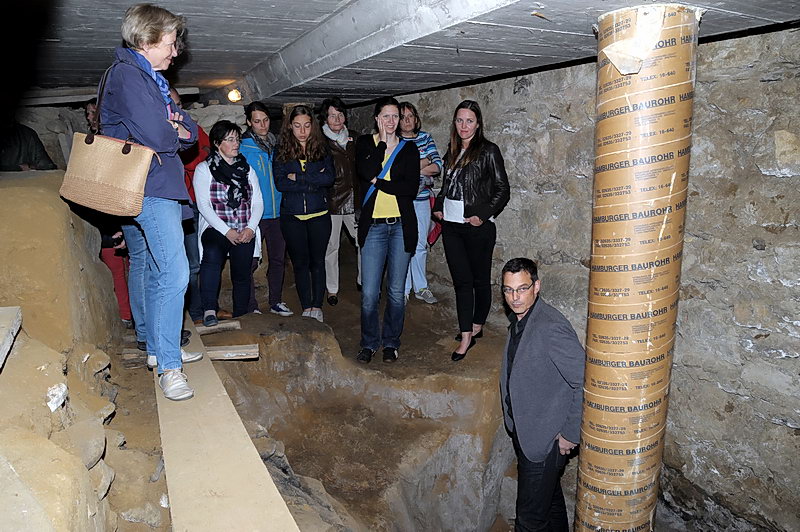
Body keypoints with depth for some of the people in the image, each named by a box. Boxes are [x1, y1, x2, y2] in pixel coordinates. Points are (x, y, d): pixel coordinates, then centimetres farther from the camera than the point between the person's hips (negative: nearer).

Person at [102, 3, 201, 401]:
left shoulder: (152, 78, 21)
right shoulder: (126, 74, -10)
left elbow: (190, 131, 15)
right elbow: (157, 136, -22)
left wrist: (176, 129, -8)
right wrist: (175, 133, 0)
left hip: (155, 186, 11)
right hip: (149, 187, -11)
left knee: (146, 267, 17)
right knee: (174, 272, -16)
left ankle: (156, 346, 30)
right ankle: (168, 366, -11)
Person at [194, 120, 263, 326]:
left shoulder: (247, 169, 17)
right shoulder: (204, 169, 5)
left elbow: (258, 202, 12)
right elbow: (203, 205, -4)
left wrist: (251, 228, -5)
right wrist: (226, 231, -13)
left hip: (245, 232, 4)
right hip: (216, 229, -3)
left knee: (242, 275, -2)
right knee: (212, 255, -32)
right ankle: (209, 310, -32)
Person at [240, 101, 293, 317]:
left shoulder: (276, 145, 10)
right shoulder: (242, 148, -6)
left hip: (278, 212, 5)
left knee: (278, 259, 13)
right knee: (250, 262, -1)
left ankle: (276, 301, 27)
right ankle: (250, 307, 12)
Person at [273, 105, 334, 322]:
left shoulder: (321, 148, 3)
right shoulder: (282, 151, 2)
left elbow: (330, 177, -12)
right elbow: (280, 183, -10)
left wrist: (298, 178, -15)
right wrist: (314, 182, -13)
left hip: (319, 214, 0)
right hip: (292, 216, 0)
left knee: (317, 261, 6)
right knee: (300, 263, 8)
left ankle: (317, 307, 17)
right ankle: (306, 308, 18)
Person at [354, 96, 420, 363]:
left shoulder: (409, 148, 7)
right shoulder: (365, 143, 7)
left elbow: (411, 188, -7)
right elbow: (367, 171, -15)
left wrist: (378, 182, -9)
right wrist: (383, 142, -8)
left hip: (401, 225, 1)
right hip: (373, 226, 0)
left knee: (396, 291, 7)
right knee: (369, 292, -1)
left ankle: (391, 342, 24)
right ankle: (369, 342, 18)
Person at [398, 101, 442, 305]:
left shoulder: (425, 138, 9)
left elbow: (438, 166, -2)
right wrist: (424, 162, -7)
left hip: (422, 199, 3)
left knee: (421, 245, 10)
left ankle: (421, 287, 22)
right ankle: (403, 289, 12)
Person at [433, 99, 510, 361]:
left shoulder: (488, 151, -5)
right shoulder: (452, 151, 13)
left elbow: (502, 190, -6)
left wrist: (483, 215, -15)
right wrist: (438, 207, 9)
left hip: (477, 226, -5)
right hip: (451, 225, 5)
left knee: (480, 279, 8)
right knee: (461, 280, 4)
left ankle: (476, 326, 26)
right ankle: (466, 336, 8)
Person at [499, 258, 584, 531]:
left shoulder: (552, 328, -28)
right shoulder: (518, 319, 1)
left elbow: (586, 383, -26)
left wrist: (570, 434, -19)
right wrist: (514, 421, 15)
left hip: (545, 439, -8)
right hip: (523, 432, 9)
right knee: (550, 500, 28)